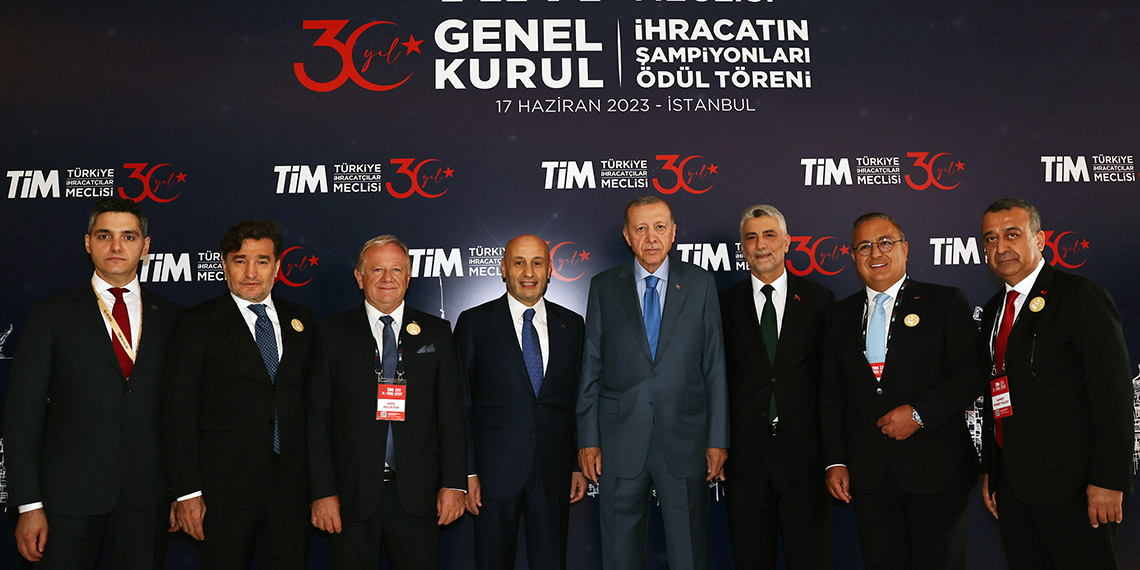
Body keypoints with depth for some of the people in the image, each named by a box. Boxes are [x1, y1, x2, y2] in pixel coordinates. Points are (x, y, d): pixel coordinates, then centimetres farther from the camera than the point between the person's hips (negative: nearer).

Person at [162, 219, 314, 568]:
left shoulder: (300, 320, 10)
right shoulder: (198, 323, -1)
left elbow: (307, 398, 11)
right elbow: (178, 412, -5)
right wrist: (187, 492, -10)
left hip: (291, 488, 3)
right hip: (226, 489, -3)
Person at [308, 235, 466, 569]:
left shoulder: (436, 332, 7)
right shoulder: (332, 334, 3)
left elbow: (452, 414, 4)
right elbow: (317, 419, 0)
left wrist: (454, 484, -2)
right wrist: (322, 492, -6)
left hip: (417, 494, 1)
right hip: (351, 496, -1)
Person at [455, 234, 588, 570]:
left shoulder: (572, 325, 7)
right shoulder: (474, 323, -1)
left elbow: (579, 401, 10)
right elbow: (460, 404, -2)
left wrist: (580, 466, 6)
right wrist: (466, 472, -7)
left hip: (553, 475, 2)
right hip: (495, 472, -2)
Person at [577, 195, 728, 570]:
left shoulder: (700, 284, 4)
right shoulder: (603, 286, 5)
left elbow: (715, 367, 3)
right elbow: (591, 369, 5)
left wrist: (718, 440, -1)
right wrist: (587, 440, 1)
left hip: (684, 440, 0)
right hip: (620, 443, 1)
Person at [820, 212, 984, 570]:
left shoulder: (945, 303, 2)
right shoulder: (843, 314, 11)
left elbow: (971, 374, -6)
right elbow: (831, 394, 10)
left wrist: (918, 413, -17)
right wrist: (835, 461, 3)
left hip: (935, 471, -2)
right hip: (867, 475, 3)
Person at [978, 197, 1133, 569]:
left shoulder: (1080, 295, -8)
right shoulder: (994, 310, 14)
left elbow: (1113, 392, -13)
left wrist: (1107, 481, -17)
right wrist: (989, 469, 15)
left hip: (1069, 483, -7)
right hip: (1010, 482, 7)